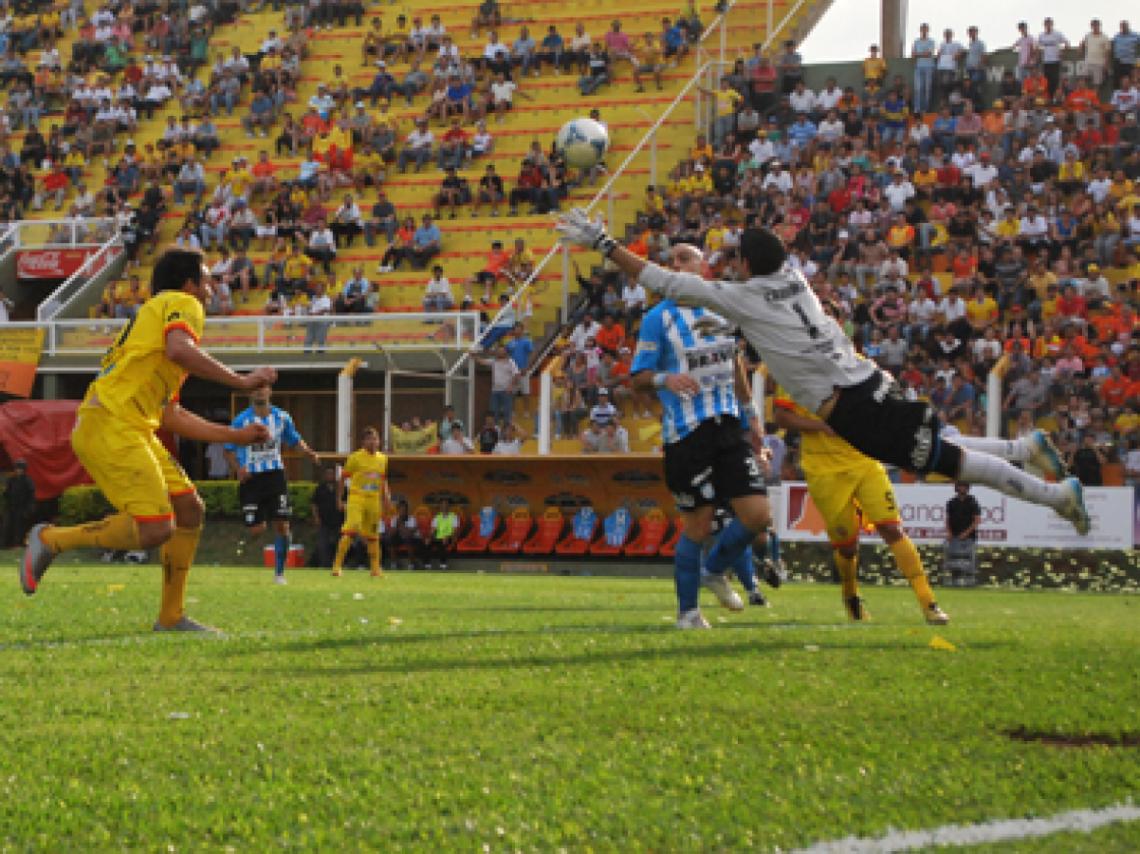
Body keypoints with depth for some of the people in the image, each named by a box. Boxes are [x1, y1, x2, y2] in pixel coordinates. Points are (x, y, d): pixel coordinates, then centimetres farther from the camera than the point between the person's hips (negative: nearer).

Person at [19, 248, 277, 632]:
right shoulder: (182, 304, 3)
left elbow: (170, 416, 30)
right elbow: (180, 350, -22)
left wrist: (234, 435, 33)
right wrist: (241, 381, -16)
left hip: (133, 431, 10)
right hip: (110, 425, -10)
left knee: (189, 509, 10)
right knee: (156, 529, -18)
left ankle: (171, 618, 14)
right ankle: (51, 539, -5)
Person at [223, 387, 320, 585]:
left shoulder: (282, 417, 4)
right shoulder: (241, 420, -5)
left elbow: (295, 440, 17)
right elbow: (229, 450, 1)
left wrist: (308, 452, -3)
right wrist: (238, 470, -17)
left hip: (275, 475, 2)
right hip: (251, 478, -2)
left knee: (282, 525, -7)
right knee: (256, 530, -8)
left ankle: (279, 572, 6)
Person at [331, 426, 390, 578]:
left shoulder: (383, 459, 10)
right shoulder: (355, 457, -4)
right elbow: (343, 478, 0)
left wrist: (386, 495, 3)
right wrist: (340, 500, -1)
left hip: (374, 500, 5)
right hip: (357, 498, -5)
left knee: (372, 535, 11)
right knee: (350, 531, -17)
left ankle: (375, 568, 17)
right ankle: (337, 565, -14)